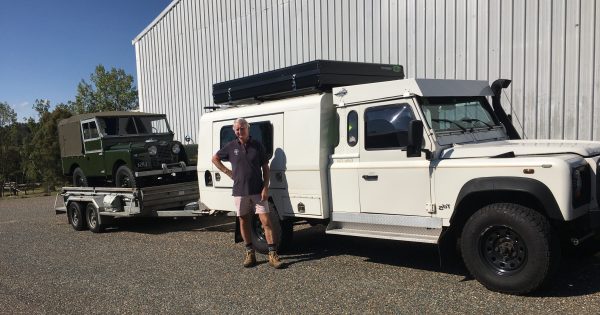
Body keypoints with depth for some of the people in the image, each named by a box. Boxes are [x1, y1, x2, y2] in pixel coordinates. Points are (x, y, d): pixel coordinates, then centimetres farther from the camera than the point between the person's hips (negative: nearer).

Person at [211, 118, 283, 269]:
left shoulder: (257, 145, 1)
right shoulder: (231, 147, 3)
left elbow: (265, 167, 2)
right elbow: (215, 158, 16)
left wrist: (265, 187, -7)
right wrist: (227, 172, 4)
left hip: (258, 191, -1)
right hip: (240, 192, 1)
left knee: (266, 221, -5)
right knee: (244, 222, 8)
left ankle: (272, 255, -2)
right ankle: (250, 253, 21)